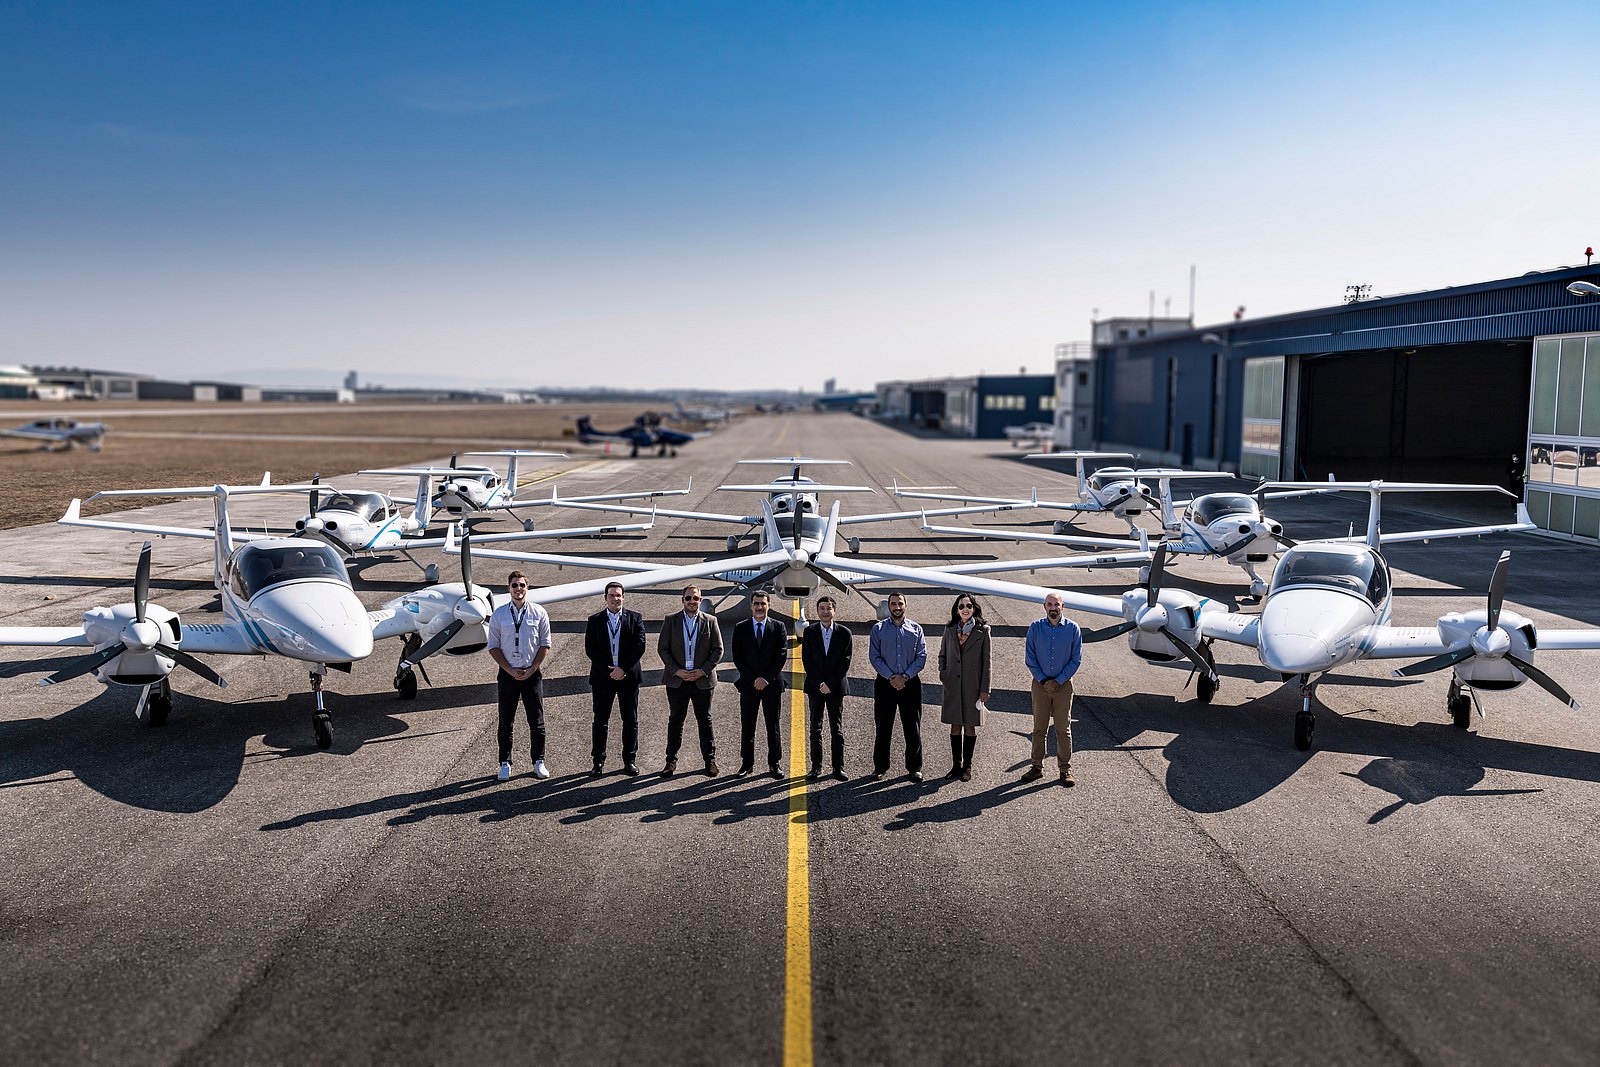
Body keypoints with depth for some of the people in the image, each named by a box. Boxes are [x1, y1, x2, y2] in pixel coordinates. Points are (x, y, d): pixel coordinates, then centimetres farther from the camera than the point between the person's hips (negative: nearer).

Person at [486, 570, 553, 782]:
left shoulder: (539, 613, 0)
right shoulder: (498, 614, 1)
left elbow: (545, 645, 2)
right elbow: (493, 646, 2)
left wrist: (531, 670, -7)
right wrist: (510, 670, -7)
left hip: (532, 674, 0)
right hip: (507, 674, 0)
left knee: (536, 721, 3)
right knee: (506, 722, 5)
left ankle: (539, 762, 14)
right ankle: (505, 764, 14)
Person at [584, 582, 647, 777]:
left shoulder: (635, 618, 4)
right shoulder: (595, 620, 5)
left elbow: (639, 646, -4)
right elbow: (590, 649, -1)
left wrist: (623, 668, -13)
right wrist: (608, 670, -11)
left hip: (628, 676, 0)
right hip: (602, 676, 0)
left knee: (630, 720, 4)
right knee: (600, 720, 3)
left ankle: (629, 761, 13)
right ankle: (598, 762, 9)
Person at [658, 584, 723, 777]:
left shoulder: (710, 621, 3)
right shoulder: (671, 620, 3)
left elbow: (718, 650, 3)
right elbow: (662, 648, 1)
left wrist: (703, 670, -9)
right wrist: (676, 671, -10)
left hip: (702, 679, 0)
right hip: (677, 679, 0)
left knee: (705, 720, 5)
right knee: (675, 720, 6)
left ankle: (710, 761, 13)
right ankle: (671, 761, 14)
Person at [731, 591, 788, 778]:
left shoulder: (779, 627, 3)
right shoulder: (740, 628, 5)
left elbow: (782, 656, -3)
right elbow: (737, 657, 0)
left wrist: (766, 678, -11)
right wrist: (753, 679, -10)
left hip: (772, 684, -1)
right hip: (748, 685, 1)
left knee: (773, 726, 4)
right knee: (747, 726, 4)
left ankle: (775, 763, 12)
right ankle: (747, 763, 12)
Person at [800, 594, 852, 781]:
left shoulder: (844, 633, 1)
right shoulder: (809, 632, 3)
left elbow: (846, 661, -3)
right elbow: (806, 660, -2)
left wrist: (830, 683, -11)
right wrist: (819, 683, -10)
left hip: (835, 687, -1)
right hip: (815, 686, 1)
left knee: (837, 729, 2)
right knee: (816, 728, 5)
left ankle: (839, 767, 5)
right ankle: (816, 767, 8)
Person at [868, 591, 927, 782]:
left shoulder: (916, 629, 6)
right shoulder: (878, 629, 3)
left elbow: (922, 657, 0)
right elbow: (874, 657, -2)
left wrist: (905, 676, -12)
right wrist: (890, 677, -13)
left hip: (910, 683, 1)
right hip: (885, 683, 0)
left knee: (913, 727, 3)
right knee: (883, 727, 4)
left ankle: (914, 768, 12)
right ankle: (880, 767, 14)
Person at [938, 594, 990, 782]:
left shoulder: (982, 631, -2)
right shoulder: (950, 629, 6)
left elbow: (986, 661, -2)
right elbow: (942, 655, 15)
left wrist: (984, 689, -6)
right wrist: (943, 676, 2)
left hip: (973, 685, -2)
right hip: (953, 685, 2)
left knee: (970, 726, 4)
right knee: (955, 726, 7)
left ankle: (967, 767, 13)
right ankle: (956, 765, 15)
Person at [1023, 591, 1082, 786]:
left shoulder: (1072, 628, -4)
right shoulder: (1035, 627, -2)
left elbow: (1076, 659, -2)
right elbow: (1029, 657, 0)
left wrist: (1058, 681, -9)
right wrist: (1043, 680, -8)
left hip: (1063, 684, -1)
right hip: (1040, 683, 1)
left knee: (1064, 729, 4)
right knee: (1039, 728, 7)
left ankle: (1065, 769, 14)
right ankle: (1037, 767, 16)